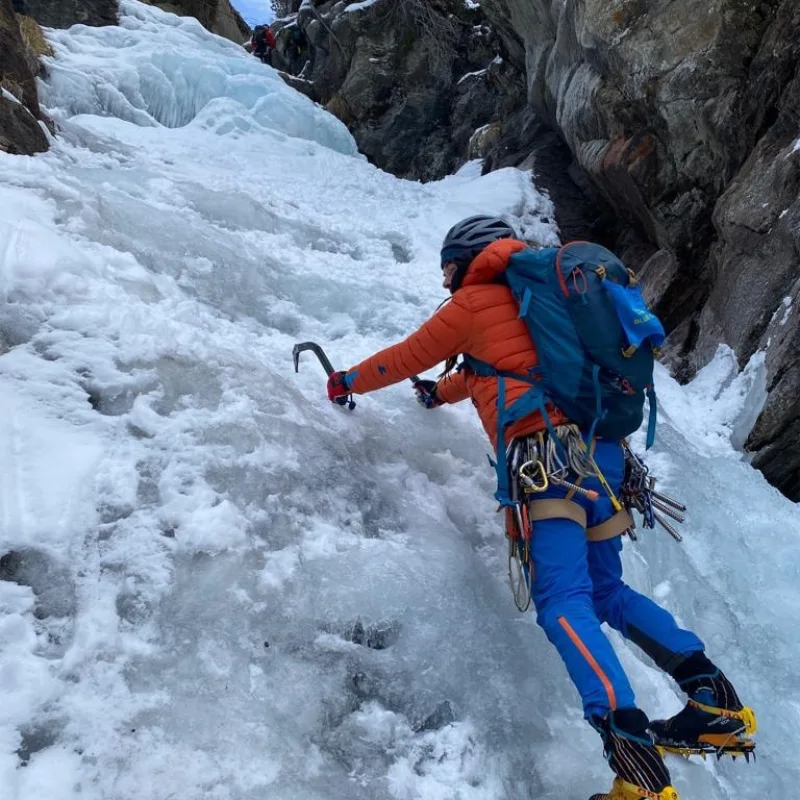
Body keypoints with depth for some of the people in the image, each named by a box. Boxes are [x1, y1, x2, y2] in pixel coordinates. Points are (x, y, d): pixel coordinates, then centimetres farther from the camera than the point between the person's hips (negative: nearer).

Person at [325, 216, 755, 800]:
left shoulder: (475, 300, 8)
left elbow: (410, 356, 18)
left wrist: (349, 381, 36)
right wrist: (441, 391, 63)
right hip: (604, 450, 9)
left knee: (563, 601, -16)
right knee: (607, 591, 17)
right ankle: (712, 693, 5)